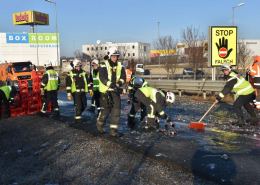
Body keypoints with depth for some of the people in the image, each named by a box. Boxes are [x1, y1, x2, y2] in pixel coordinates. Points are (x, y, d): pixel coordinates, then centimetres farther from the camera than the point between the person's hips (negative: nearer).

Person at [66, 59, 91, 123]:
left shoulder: (83, 73, 10)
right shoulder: (70, 74, -1)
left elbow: (87, 82, 16)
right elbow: (68, 85, -1)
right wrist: (68, 94, -6)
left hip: (83, 92, 5)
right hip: (75, 92, -5)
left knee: (84, 105, 10)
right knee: (78, 105, -11)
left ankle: (78, 114, 32)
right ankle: (78, 118, 0)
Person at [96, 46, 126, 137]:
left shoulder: (120, 66, 9)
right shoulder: (104, 65, -7)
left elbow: (123, 77, 8)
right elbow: (102, 78, -18)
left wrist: (119, 83, -13)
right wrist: (111, 85, -29)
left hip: (115, 91, 4)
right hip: (105, 91, -4)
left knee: (116, 110, -3)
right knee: (105, 110, 3)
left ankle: (113, 130, 4)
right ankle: (99, 124, 32)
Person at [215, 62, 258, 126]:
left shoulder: (232, 78, -22)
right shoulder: (233, 73, 8)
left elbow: (227, 89, -26)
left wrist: (218, 98, -26)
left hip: (246, 93, -11)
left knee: (236, 105, -7)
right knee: (246, 104, 28)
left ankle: (241, 121, -4)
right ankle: (254, 118, 38)